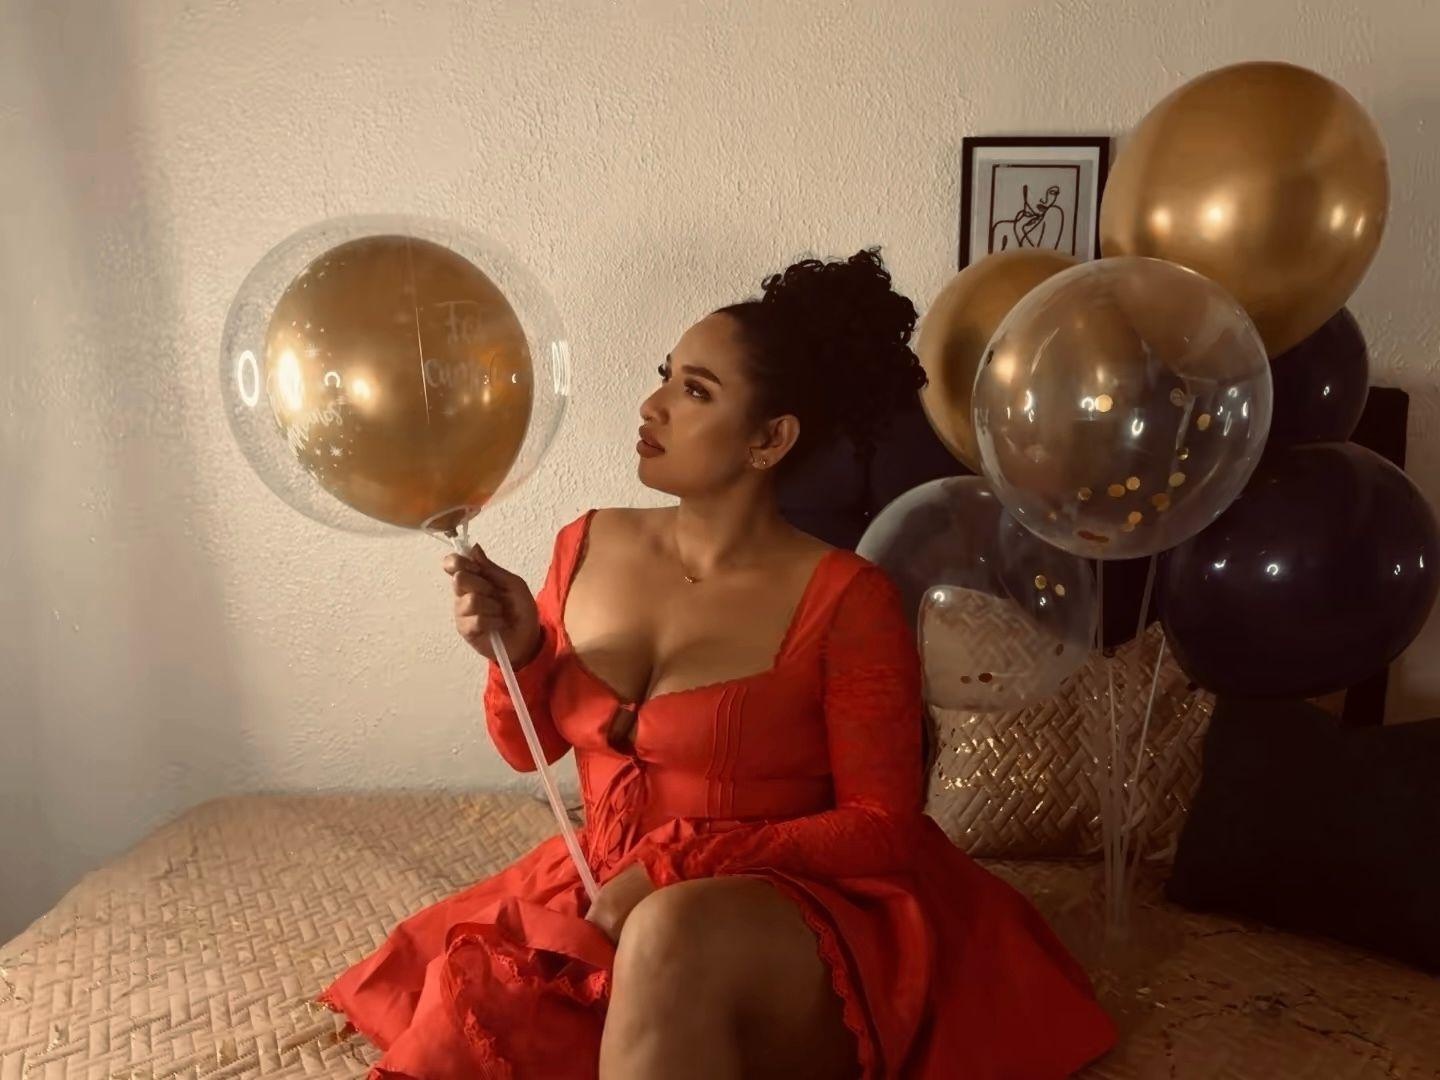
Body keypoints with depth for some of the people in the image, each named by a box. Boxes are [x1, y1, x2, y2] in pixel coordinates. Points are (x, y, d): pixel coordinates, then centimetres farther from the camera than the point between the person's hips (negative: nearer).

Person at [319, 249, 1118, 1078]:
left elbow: (883, 827, -11)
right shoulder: (591, 545, 2)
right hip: (596, 905, 5)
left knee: (670, 932, -37)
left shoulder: (845, 599, -14)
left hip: (796, 926, -5)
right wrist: (518, 651, -10)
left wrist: (675, 863, -18)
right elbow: (530, 747, 11)